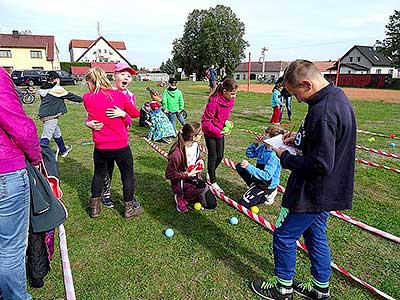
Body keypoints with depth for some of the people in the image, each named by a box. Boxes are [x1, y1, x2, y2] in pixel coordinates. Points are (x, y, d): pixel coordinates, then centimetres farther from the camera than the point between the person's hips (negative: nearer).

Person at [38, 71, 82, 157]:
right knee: (46, 137, -9)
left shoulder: (43, 89, 12)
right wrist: (81, 99, 9)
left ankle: (63, 150, 41)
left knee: (56, 132, 24)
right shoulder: (57, 89, -11)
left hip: (43, 115, 9)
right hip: (51, 116, -9)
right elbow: (69, 96, -3)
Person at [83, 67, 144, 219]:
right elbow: (136, 114, 0)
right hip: (121, 146, -2)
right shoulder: (119, 95, -9)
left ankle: (94, 207, 35)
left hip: (100, 147, 2)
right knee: (128, 175, 14)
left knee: (98, 174, 22)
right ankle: (129, 208, 26)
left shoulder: (87, 99, -6)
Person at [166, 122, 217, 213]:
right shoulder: (177, 153, -30)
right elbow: (169, 174, -22)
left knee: (212, 203, -1)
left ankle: (189, 196, 17)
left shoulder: (195, 145, -6)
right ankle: (181, 197, 0)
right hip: (182, 183, -6)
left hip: (194, 177, 7)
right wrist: (188, 175, -23)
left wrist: (200, 161, -6)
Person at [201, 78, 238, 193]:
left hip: (221, 132, 7)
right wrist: (217, 131, -25)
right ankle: (213, 182, 20)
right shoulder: (214, 102, -29)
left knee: (220, 156, 13)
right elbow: (205, 121, -22)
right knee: (213, 156, 3)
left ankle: (210, 172, 40)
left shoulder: (230, 101, -5)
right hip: (210, 132, -7)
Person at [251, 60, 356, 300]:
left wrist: (285, 157, -16)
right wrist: (299, 139, 3)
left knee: (284, 236, 8)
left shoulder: (323, 112, -28)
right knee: (316, 236, 23)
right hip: (328, 191, 10)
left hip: (312, 194, -10)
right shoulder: (338, 97, 4)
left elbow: (320, 165, -29)